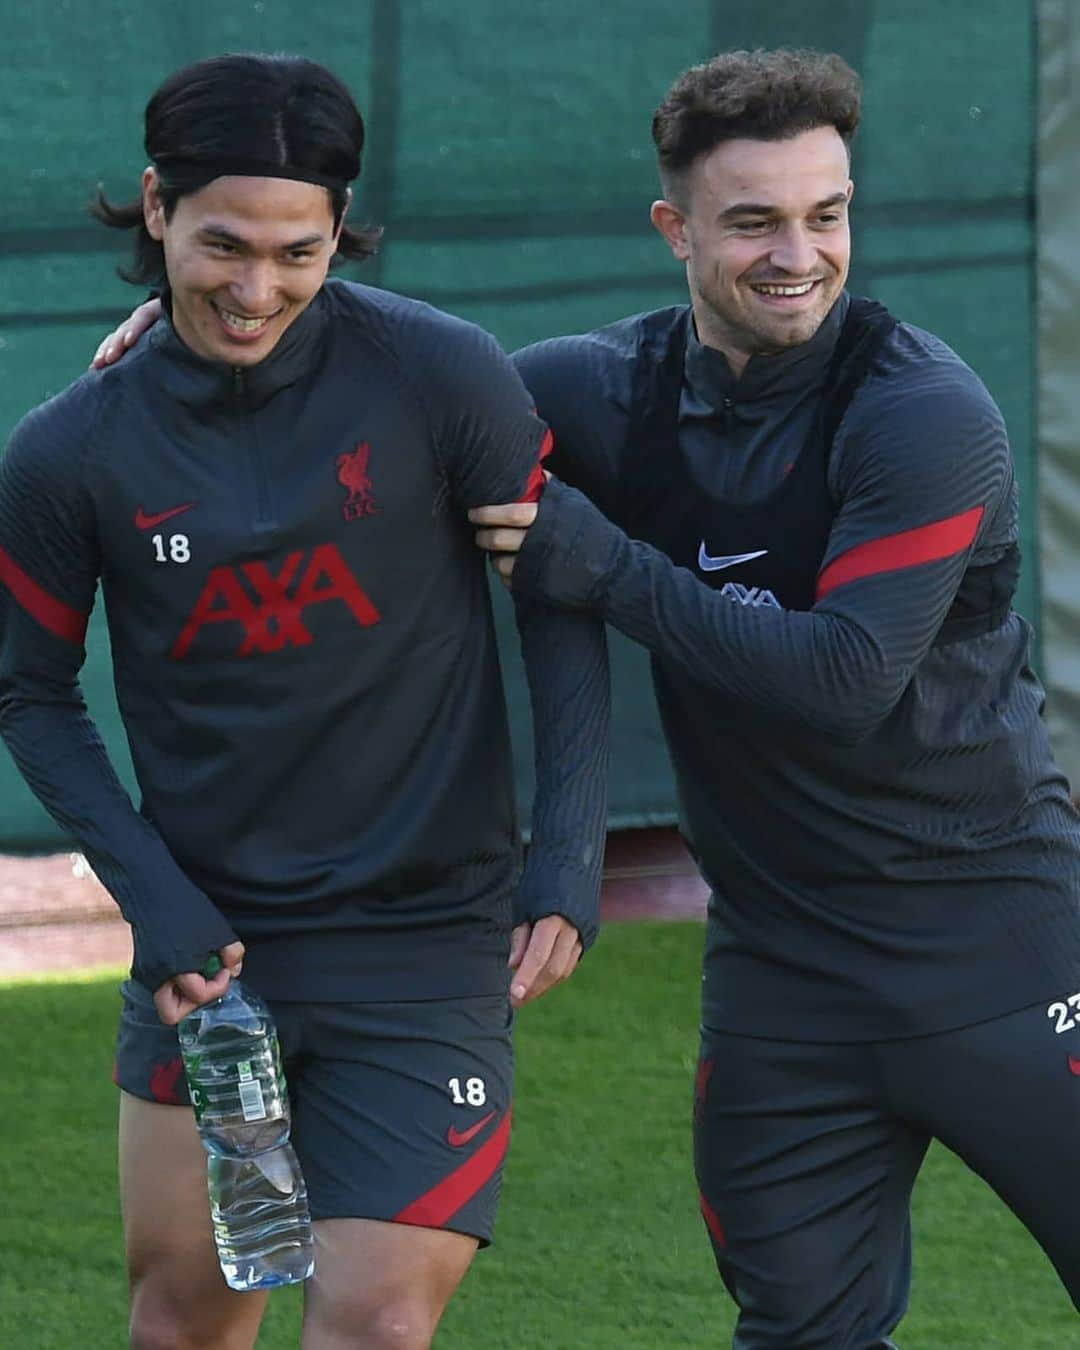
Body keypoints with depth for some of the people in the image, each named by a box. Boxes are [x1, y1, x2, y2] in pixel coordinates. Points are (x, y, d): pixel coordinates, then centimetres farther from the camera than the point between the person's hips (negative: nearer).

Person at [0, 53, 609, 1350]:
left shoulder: (440, 377, -11)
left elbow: (560, 599, -2)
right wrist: (149, 891, -6)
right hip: (208, 939, 2)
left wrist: (568, 861, -10)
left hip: (426, 943, -2)